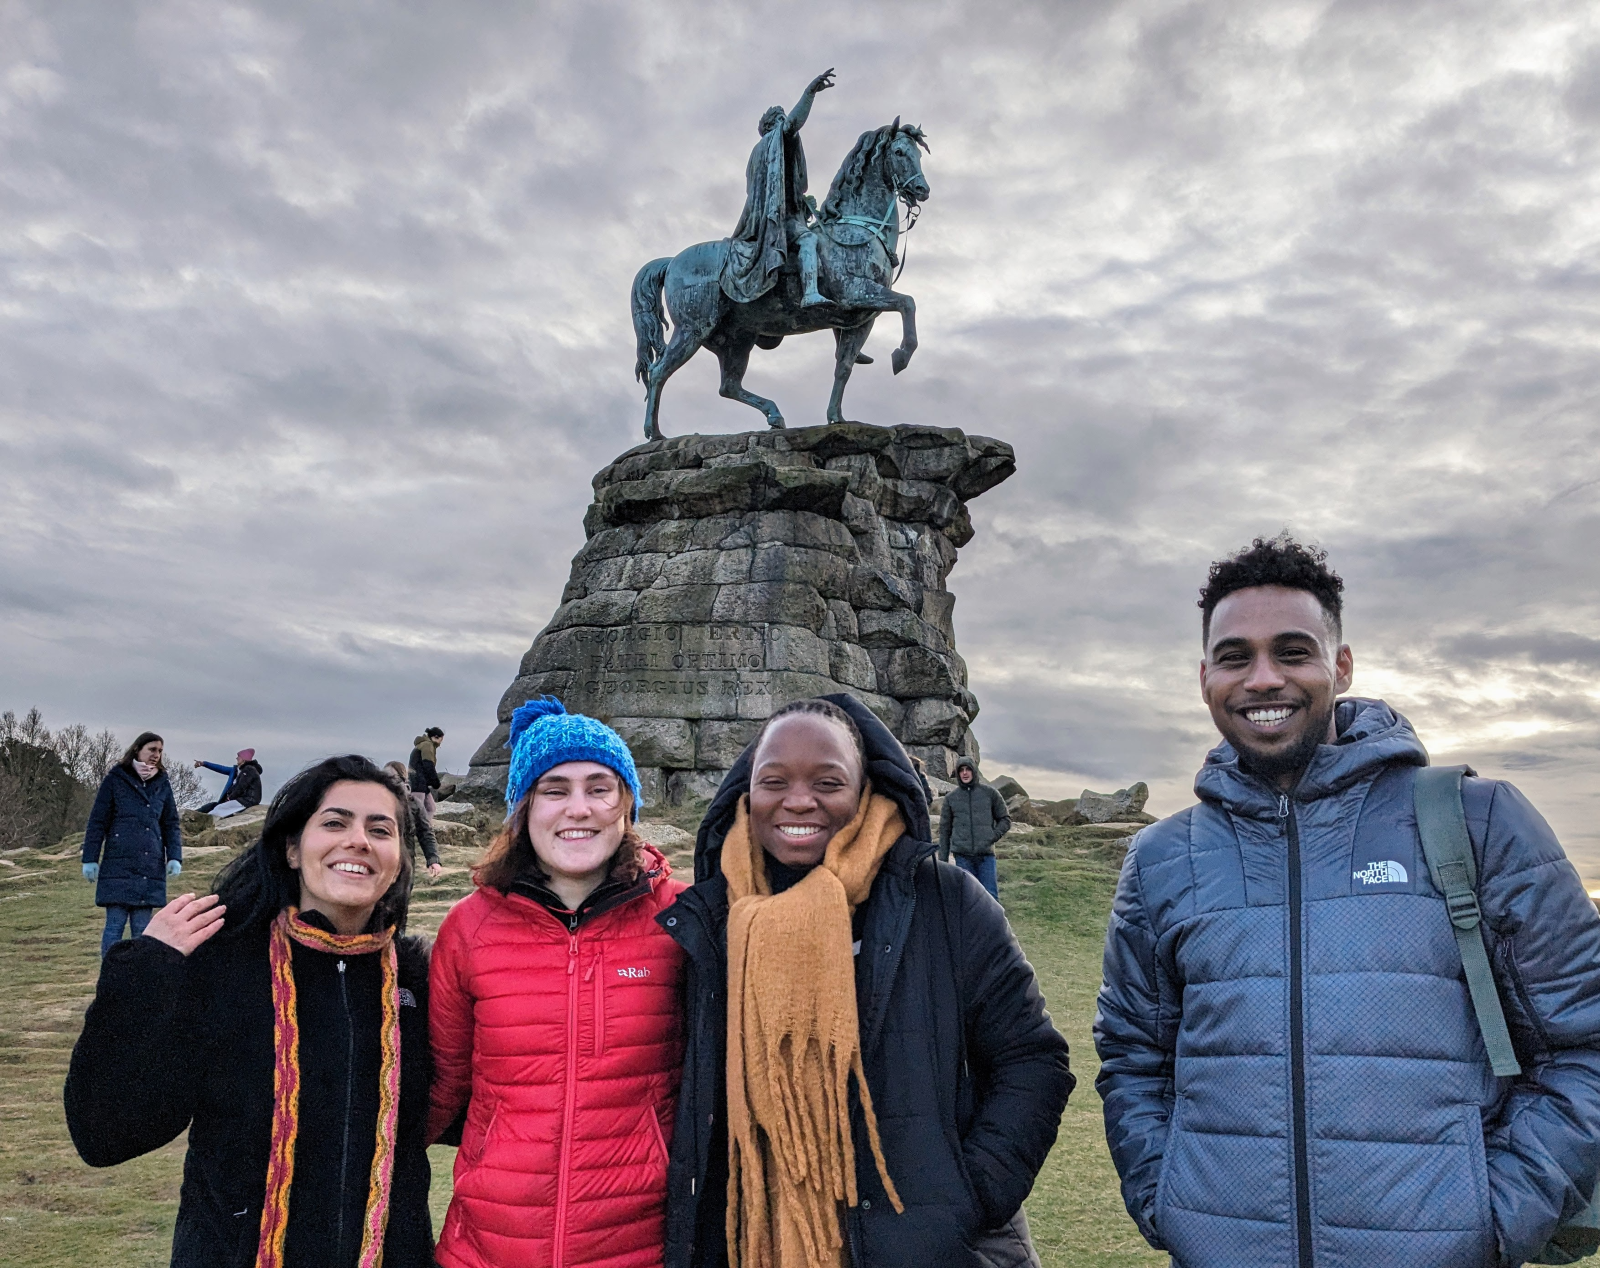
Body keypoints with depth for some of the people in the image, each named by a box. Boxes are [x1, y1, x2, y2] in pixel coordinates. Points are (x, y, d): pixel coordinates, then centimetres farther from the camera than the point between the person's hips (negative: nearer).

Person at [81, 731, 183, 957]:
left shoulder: (163, 783, 13)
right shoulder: (115, 779, 2)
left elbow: (171, 824, 14)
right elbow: (97, 822, 1)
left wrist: (175, 857, 2)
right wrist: (90, 859, -4)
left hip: (151, 868, 3)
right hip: (118, 865, -3)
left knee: (142, 928, 5)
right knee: (115, 925, -4)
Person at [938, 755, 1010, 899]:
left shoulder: (990, 793, 6)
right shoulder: (951, 797, 8)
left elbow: (1005, 819, 11)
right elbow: (944, 830, 11)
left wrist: (993, 837, -6)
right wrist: (942, 859, 8)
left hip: (986, 855, -1)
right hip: (962, 855, 1)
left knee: (990, 897, -3)